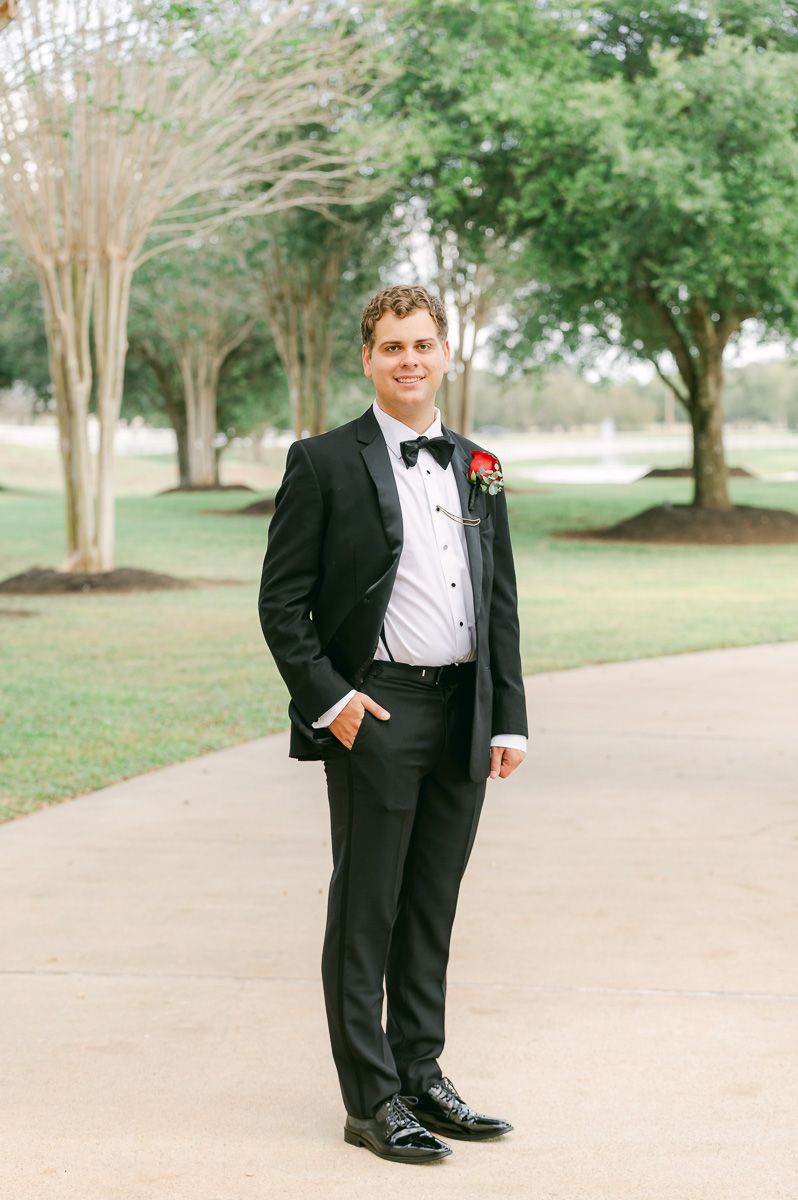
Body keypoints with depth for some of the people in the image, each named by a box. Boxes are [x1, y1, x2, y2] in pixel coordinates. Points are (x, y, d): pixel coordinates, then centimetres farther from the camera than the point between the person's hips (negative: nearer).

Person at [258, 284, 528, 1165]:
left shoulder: (478, 470, 13)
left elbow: (501, 603, 15)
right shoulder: (324, 463, -3)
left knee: (432, 909, 12)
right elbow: (281, 602, -4)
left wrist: (508, 718, 8)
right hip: (373, 715, -5)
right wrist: (328, 699, -12)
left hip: (463, 717, 5)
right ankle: (371, 1100, 8)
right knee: (365, 911, 1)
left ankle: (421, 1077, 23)